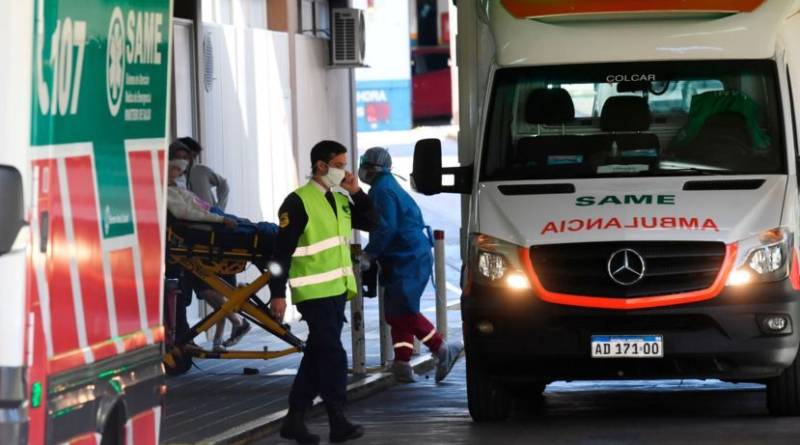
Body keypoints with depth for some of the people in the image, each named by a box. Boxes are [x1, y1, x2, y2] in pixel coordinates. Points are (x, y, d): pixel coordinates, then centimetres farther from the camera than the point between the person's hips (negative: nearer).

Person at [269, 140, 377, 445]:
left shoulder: (340, 200, 12)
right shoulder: (299, 202, -12)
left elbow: (371, 223, 15)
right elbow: (282, 251, -13)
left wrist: (356, 193, 2)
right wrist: (278, 294, -17)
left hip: (337, 290, 8)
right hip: (314, 292, -8)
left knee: (317, 356, 11)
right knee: (332, 355, -10)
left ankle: (295, 420, 18)